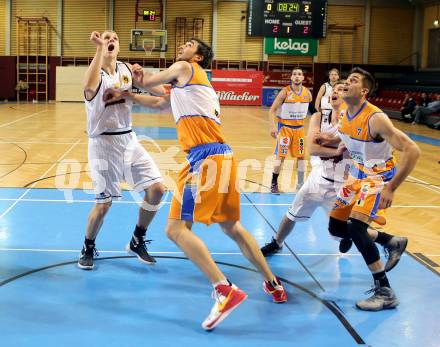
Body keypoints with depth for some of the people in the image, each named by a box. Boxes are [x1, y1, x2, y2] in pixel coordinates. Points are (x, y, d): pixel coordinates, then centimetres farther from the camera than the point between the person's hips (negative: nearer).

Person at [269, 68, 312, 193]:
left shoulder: (307, 93, -1)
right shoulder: (285, 92, -14)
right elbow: (272, 110, -13)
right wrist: (273, 126, -24)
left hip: (299, 128, 4)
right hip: (285, 127, -4)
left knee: (301, 155, 8)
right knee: (281, 155, -5)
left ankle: (300, 183, 19)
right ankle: (274, 184, 6)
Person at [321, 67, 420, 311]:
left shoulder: (375, 118, -28)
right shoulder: (344, 114, -4)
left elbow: (412, 151, -31)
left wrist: (391, 189, -32)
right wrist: (332, 141, 2)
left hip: (379, 177, -8)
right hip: (358, 173, 9)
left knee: (355, 227, -25)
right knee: (336, 227, 11)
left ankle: (385, 293, -13)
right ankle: (392, 242, 31)